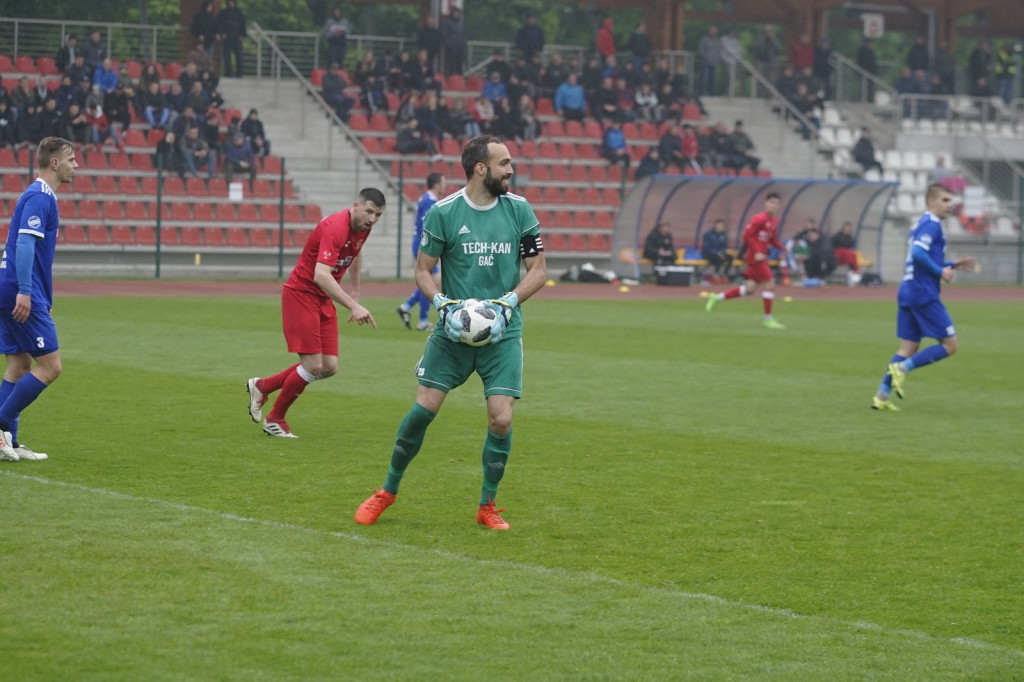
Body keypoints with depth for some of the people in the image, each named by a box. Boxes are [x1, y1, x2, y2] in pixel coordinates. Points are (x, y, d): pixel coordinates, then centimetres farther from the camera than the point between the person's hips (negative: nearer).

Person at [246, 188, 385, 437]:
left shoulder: (362, 227, 1)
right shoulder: (336, 228, -27)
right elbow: (321, 275, -38)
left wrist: (355, 292, 24)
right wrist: (353, 306, -44)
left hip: (324, 300, 9)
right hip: (300, 293, -9)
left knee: (329, 367, 2)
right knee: (313, 366, -12)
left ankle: (262, 386, 20)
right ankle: (275, 419, 10)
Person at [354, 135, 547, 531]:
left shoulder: (519, 210, 1)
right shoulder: (443, 213, -4)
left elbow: (538, 270, 5)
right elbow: (423, 270, 3)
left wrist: (507, 303, -10)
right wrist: (444, 304, -14)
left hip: (502, 332, 1)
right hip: (453, 330, -1)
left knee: (500, 419, -11)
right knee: (423, 409, -6)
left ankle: (487, 505, 9)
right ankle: (388, 492, 14)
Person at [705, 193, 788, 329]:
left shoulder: (774, 221, 12)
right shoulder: (759, 219, -15)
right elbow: (747, 235, -18)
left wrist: (781, 248, 4)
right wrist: (756, 252, -23)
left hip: (761, 256, 9)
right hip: (755, 256, -9)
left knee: (750, 288, 9)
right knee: (769, 285, -9)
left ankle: (717, 298, 20)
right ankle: (768, 319, 1)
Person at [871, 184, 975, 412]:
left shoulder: (922, 225, 21)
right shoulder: (931, 225, -10)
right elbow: (918, 254, -24)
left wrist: (953, 264, 21)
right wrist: (941, 272, -15)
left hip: (908, 293, 10)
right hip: (924, 295, -10)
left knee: (909, 347, 11)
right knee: (950, 344, -3)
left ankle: (882, 396, 6)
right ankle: (902, 368, -11)